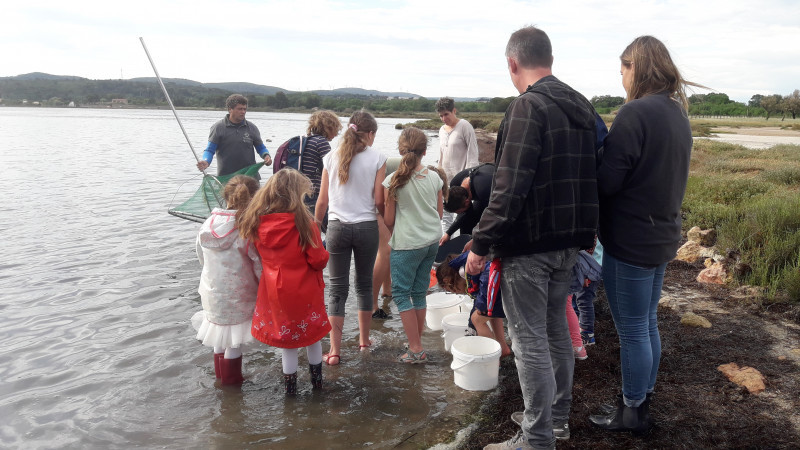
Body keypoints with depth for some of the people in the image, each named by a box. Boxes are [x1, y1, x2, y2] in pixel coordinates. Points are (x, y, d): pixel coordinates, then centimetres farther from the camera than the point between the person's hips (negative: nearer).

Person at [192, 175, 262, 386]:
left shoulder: (208, 224, -4)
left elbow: (201, 257, 9)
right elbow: (259, 265, -16)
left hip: (212, 290, 6)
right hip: (237, 295, -5)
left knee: (220, 335, 22)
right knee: (234, 340, 10)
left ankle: (220, 376, 39)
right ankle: (231, 379, 23)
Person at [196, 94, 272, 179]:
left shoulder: (251, 128, 9)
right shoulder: (218, 128, 1)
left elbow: (261, 148, 16)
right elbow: (210, 150, -1)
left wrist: (266, 156, -6)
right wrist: (205, 161, -21)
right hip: (225, 177, -2)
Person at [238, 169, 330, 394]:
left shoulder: (256, 222, -8)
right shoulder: (303, 221, -20)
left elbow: (257, 256, 5)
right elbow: (318, 260, -15)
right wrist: (324, 253, 6)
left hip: (273, 290, 3)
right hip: (304, 290, -3)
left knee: (285, 335, 18)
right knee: (312, 333, 18)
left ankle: (289, 383, 27)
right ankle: (316, 379, 31)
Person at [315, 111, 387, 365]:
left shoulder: (332, 158, 1)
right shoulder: (377, 158, -4)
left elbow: (322, 201, 3)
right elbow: (379, 201, -6)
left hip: (337, 227, 1)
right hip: (366, 227, -1)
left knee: (338, 289, 6)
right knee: (364, 285, 16)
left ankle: (334, 351, 5)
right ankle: (364, 340, 29)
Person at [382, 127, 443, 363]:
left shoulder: (394, 181, -14)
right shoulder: (434, 177, -1)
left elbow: (388, 220, -8)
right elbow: (439, 213, 9)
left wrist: (393, 234, 13)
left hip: (407, 244, -5)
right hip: (432, 241, 5)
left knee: (400, 292, 5)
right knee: (419, 292, 15)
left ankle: (416, 350, 3)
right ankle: (417, 344, 24)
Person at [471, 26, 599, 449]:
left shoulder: (529, 107, -17)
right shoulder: (582, 107, 11)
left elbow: (510, 187, -24)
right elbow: (590, 178, 16)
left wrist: (481, 243, -18)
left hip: (528, 246, -9)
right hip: (568, 242, 9)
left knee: (530, 342, 1)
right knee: (556, 331, 20)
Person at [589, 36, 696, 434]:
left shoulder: (636, 112, -20)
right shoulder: (678, 114, 9)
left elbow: (606, 181, -21)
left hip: (630, 240, -9)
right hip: (662, 235, 9)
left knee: (632, 330, 5)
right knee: (647, 324, 19)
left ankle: (632, 412, 20)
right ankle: (643, 399, 34)